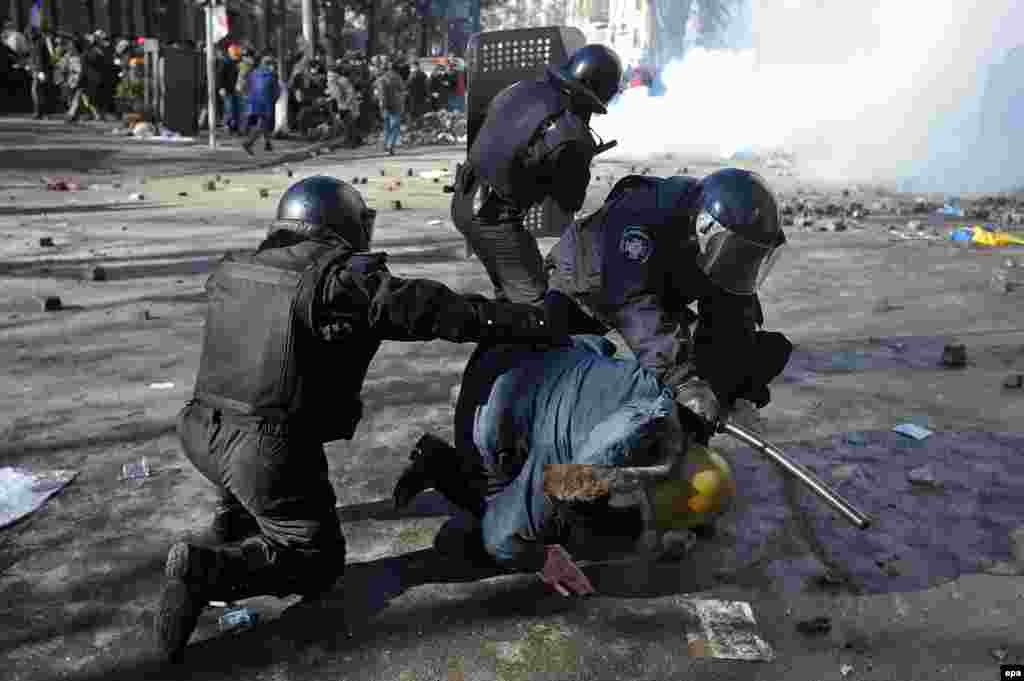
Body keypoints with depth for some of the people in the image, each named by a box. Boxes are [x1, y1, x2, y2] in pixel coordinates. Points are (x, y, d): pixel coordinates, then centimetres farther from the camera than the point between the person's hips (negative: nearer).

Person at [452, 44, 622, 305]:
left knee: (507, 289, 25)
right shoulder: (571, 136, -21)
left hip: (463, 202, 8)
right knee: (532, 301, 4)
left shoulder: (520, 89, 0)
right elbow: (571, 203, -7)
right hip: (496, 220, -8)